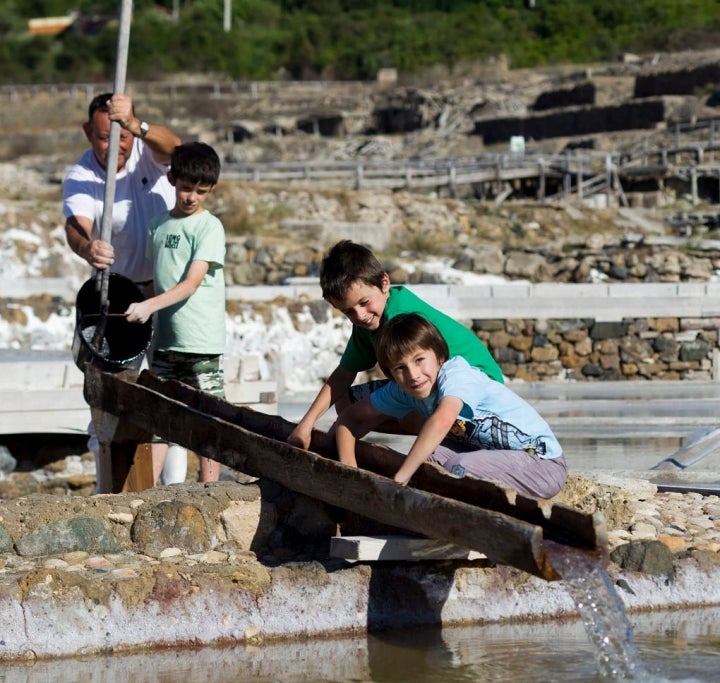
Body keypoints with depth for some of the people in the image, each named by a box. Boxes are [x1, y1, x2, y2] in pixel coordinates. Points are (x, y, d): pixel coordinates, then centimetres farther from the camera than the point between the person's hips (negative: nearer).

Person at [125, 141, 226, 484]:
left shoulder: (210, 227, -7)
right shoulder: (158, 225, 11)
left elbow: (192, 283, -16)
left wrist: (148, 306, -27)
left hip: (201, 341, -5)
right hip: (164, 339, 5)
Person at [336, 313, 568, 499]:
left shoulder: (455, 374, -24)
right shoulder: (401, 390, -2)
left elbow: (442, 421, -43)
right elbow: (350, 417, 5)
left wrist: (400, 477, -44)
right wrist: (348, 467, -12)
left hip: (543, 462, -7)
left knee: (457, 468, -30)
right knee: (427, 453, -14)